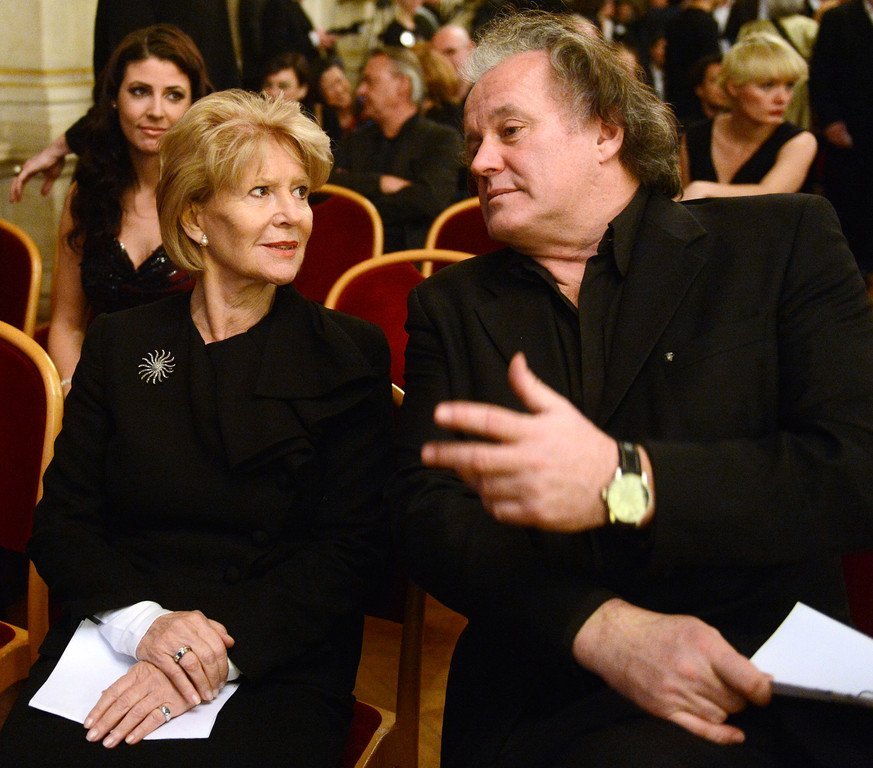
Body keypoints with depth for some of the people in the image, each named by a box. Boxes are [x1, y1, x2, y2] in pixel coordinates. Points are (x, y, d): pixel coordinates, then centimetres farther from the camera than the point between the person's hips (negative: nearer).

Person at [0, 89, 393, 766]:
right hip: (110, 651, 2)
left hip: (275, 668, -2)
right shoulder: (119, 344, 11)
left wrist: (219, 653, -16)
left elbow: (351, 548, -3)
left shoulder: (350, 355, 3)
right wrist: (143, 622, -13)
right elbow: (62, 522, 6)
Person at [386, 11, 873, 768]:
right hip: (540, 700, 2)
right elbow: (428, 511, 1)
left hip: (766, 686, -1)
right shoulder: (451, 305, 11)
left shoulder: (782, 241, 3)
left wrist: (624, 481, -23)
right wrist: (603, 628, -16)